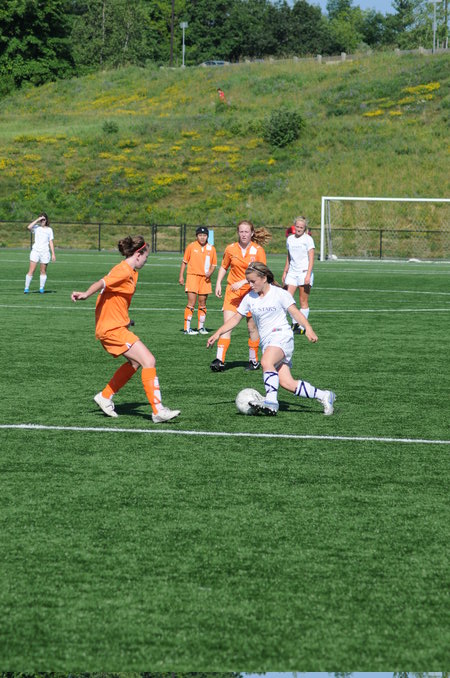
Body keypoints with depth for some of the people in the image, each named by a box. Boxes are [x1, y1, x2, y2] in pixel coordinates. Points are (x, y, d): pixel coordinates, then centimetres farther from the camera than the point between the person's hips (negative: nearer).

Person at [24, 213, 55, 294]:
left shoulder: (49, 230, 10)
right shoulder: (36, 228, 6)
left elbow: (51, 242, 10)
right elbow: (29, 227, -16)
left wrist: (53, 254, 4)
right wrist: (37, 220, -12)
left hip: (45, 252, 1)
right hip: (35, 251, -1)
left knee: (43, 271, 5)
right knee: (31, 271, -6)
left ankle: (41, 288, 14)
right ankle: (26, 288, -3)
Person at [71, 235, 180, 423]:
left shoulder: (132, 272, 13)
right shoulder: (123, 271, -18)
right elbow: (102, 283, -34)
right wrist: (86, 294, -50)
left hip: (118, 326, 11)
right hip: (111, 329, -11)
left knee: (135, 362, 25)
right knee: (149, 361, -15)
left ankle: (105, 397, 32)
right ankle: (158, 411, -16)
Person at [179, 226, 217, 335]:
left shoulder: (211, 248, 6)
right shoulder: (191, 246, 1)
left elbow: (213, 264, 11)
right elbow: (184, 262, 6)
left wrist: (210, 273, -9)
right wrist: (181, 276, 1)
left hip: (205, 278, 3)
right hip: (192, 276, -3)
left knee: (202, 304, 7)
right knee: (191, 303, -9)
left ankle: (201, 327, 19)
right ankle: (187, 328, -8)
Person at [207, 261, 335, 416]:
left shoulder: (280, 293, -1)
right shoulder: (249, 298, 13)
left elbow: (295, 312, -6)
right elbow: (236, 318, 18)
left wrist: (308, 328, -21)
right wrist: (218, 333, 11)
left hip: (281, 336, -5)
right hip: (266, 342, 5)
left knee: (266, 362, -36)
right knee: (286, 383, -7)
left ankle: (271, 401, -41)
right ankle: (324, 396, 4)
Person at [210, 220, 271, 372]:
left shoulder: (258, 250, -6)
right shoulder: (230, 249, 1)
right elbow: (224, 267, 17)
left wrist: (242, 282, -21)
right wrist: (218, 283, 5)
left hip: (251, 291, -1)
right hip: (233, 292, 1)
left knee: (252, 327, 5)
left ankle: (254, 361, 20)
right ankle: (219, 360, -18)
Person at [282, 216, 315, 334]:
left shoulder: (308, 239, -4)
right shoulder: (290, 239, 12)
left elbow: (311, 259, -8)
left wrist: (308, 275, -17)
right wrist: (285, 272, 20)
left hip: (304, 272, -5)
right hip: (292, 273, 5)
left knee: (303, 301, -2)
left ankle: (302, 326, 4)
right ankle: (295, 323, 6)